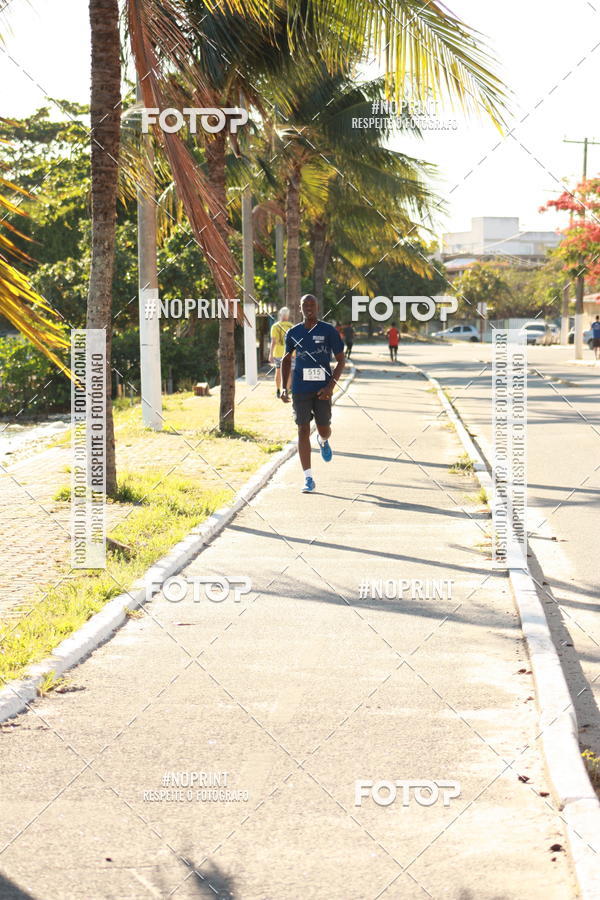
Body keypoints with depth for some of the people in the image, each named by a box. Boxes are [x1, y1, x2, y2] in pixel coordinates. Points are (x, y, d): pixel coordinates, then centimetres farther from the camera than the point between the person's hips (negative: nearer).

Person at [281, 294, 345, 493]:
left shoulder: (328, 331, -1)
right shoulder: (293, 333, 6)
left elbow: (341, 360, 0)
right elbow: (286, 360, 18)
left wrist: (331, 385, -12)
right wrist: (284, 388, 8)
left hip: (322, 389, -1)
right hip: (301, 390, 1)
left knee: (324, 429, 2)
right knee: (303, 430, -5)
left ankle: (323, 440, 43)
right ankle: (308, 478, -3)